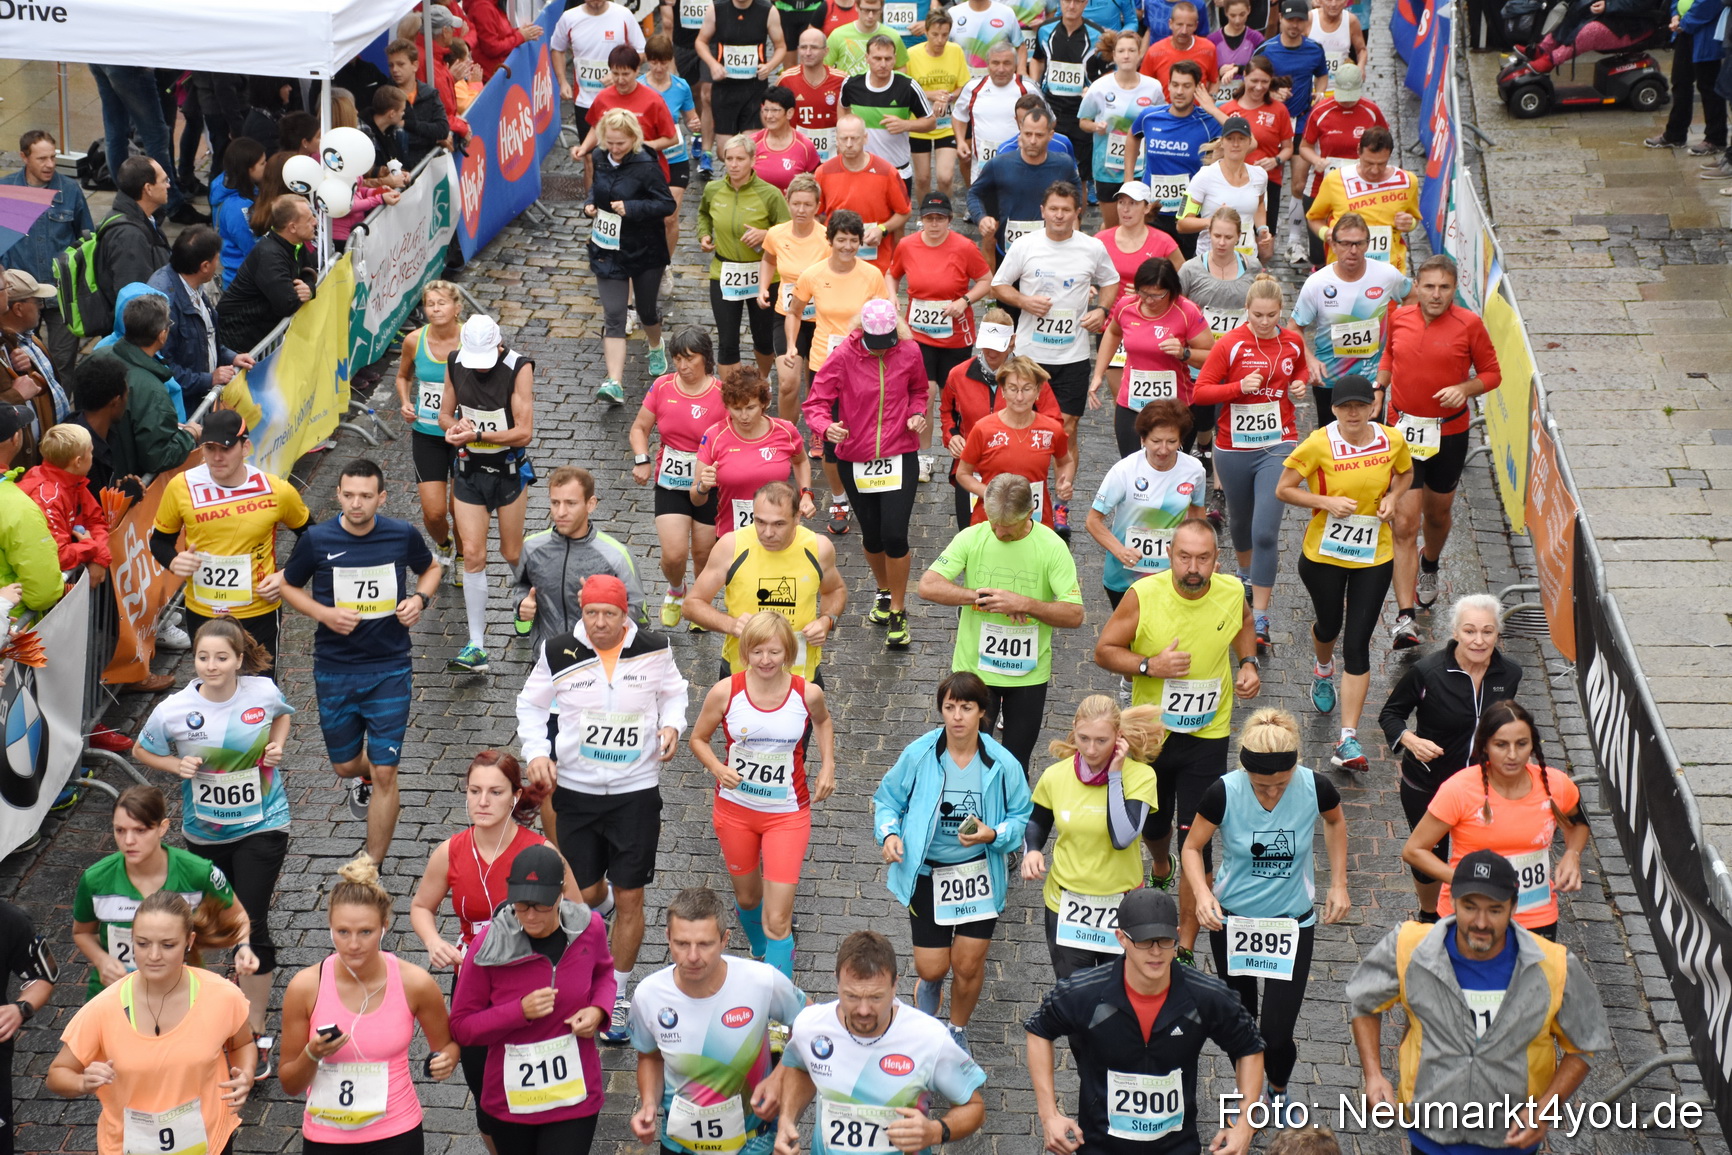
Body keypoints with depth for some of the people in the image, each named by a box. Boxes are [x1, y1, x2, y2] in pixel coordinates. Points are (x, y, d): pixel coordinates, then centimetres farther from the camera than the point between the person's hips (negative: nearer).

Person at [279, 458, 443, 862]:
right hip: (334, 672, 1)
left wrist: (420, 598, -8)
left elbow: (431, 568, 13)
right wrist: (325, 614, -12)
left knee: (384, 773, -4)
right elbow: (288, 586, 6)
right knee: (345, 765, 16)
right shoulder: (317, 540, -10)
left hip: (390, 670, -1)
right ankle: (360, 777, 56)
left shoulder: (403, 536, -8)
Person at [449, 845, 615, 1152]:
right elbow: (461, 1027, -10)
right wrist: (520, 1011, -25)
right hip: (509, 1101, 0)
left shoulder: (588, 928, -10)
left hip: (574, 1100, 0)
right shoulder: (488, 945, -17)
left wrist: (598, 1009, -8)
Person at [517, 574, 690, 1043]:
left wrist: (671, 724, -7)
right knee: (586, 894, 9)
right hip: (576, 791, 0)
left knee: (629, 899, 3)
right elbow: (532, 704, 6)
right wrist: (536, 752, -9)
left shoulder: (653, 650, -6)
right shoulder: (558, 653, -7)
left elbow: (673, 692, 12)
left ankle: (618, 995, 19)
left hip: (637, 791, 0)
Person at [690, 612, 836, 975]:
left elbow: (823, 721, 12)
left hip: (787, 814, -2)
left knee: (777, 920, -9)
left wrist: (828, 766, 1)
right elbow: (699, 738, 0)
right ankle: (760, 954, 54)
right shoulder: (725, 692, -15)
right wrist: (717, 768, -19)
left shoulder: (808, 694, -13)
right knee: (747, 898, 23)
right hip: (735, 807, 2)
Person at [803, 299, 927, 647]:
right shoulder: (842, 357, -11)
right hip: (855, 459, 1)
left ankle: (898, 612, 7)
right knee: (872, 535, 14)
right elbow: (815, 403, -11)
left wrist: (917, 413, -6)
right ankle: (884, 592, 43)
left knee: (894, 535, -11)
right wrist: (826, 426, -32)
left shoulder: (909, 353, -4)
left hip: (899, 456, 0)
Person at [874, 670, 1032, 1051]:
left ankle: (958, 1031, 34)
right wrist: (889, 833, -15)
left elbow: (1023, 818, 0)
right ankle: (929, 986, 42)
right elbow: (888, 799, 3)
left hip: (980, 873, 0)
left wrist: (993, 835, -20)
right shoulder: (919, 755, -11)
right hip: (927, 873, 0)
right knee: (932, 968, 1)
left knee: (968, 964, 3)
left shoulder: (1002, 765, -11)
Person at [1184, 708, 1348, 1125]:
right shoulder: (1224, 793, -23)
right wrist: (1202, 892, -26)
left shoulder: (1314, 787, -20)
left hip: (1292, 922, 0)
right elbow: (1192, 847, -8)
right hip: (1231, 919, 0)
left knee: (1276, 1034, -4)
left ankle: (1278, 1091, 30)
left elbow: (1335, 822, 5)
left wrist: (1338, 883, 1)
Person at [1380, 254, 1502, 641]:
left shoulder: (1468, 325, -8)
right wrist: (1379, 382, 2)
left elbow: (1492, 373, 1)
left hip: (1449, 434, 0)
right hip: (1402, 431, 0)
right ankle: (1405, 617, -12)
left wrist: (1465, 389, -17)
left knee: (1438, 512, 20)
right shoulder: (1399, 319, 0)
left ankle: (1430, 566, 56)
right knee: (1404, 523, -9)